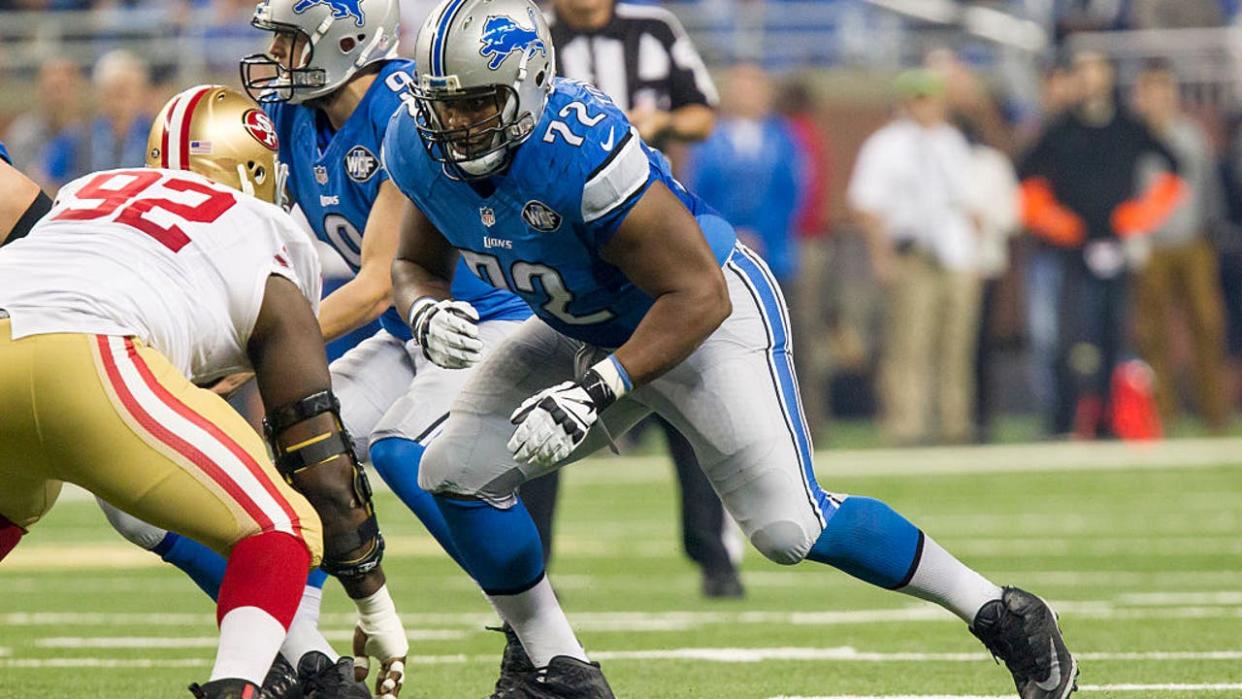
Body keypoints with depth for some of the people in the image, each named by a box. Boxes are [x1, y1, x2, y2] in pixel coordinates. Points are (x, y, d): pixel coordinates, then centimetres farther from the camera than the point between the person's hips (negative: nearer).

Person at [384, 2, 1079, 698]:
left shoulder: (582, 150, -37)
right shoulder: (421, 148, -16)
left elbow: (697, 297, -32)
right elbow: (418, 265, 4)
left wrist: (594, 393, -39)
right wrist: (426, 311, -21)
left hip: (710, 314, -7)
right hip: (588, 331, 7)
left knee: (788, 525, -15)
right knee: (460, 472, -4)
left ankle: (1002, 615, 1)